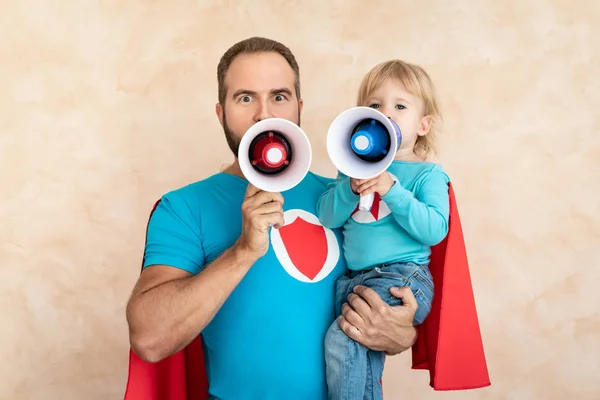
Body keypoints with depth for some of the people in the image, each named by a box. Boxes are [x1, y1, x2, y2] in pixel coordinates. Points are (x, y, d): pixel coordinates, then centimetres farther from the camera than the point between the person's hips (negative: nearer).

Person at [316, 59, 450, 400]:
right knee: (367, 352, 2)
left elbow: (434, 230, -14)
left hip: (402, 276, -5)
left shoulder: (428, 175, 0)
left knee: (343, 340, -18)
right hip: (353, 278, 5)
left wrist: (391, 190, -20)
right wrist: (351, 186, -14)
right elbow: (328, 218, 4)